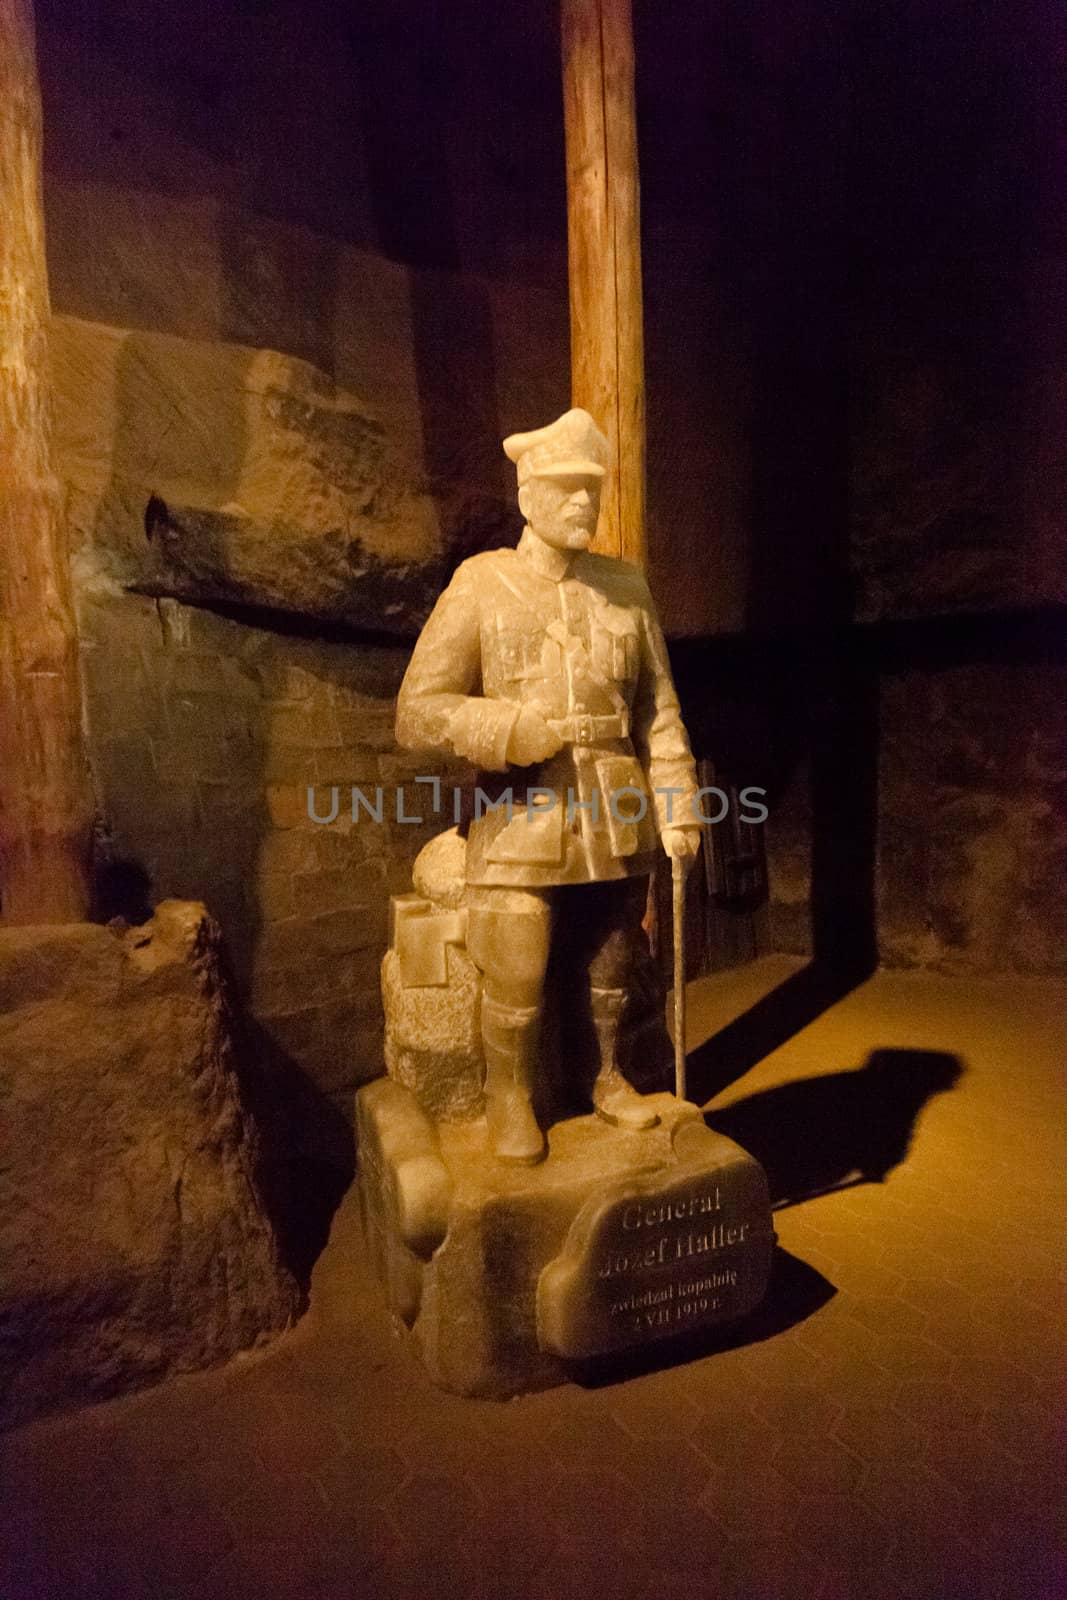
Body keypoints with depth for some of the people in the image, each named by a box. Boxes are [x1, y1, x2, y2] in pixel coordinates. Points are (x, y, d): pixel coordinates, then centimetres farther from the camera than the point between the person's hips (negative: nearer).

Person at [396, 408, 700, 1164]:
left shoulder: (627, 585, 6)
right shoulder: (480, 584, -3)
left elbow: (659, 710, 5)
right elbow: (419, 712, -7)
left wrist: (679, 808, -3)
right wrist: (519, 730, -18)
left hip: (618, 824, 3)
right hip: (522, 826, -2)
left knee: (613, 970, 16)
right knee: (515, 987, 3)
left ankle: (610, 1077, 39)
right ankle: (512, 1099, 29)